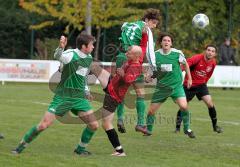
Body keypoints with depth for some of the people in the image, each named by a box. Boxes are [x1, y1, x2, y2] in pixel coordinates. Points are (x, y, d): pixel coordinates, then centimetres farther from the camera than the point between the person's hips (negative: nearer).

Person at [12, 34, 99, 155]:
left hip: (79, 98, 6)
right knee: (43, 125, -10)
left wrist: (86, 90, 24)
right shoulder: (71, 55, -15)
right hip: (63, 96, -6)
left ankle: (80, 149, 21)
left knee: (94, 125, -1)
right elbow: (57, 56, -38)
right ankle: (21, 146, 6)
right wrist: (61, 47, -57)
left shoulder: (89, 58, 8)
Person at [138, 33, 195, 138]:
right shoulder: (155, 54, -5)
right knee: (151, 110, 1)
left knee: (183, 106, -21)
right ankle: (148, 130, 25)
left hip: (176, 85, -2)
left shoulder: (177, 53, -9)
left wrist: (189, 78, 14)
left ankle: (187, 129, 0)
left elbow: (185, 64, 9)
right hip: (161, 86, 2)